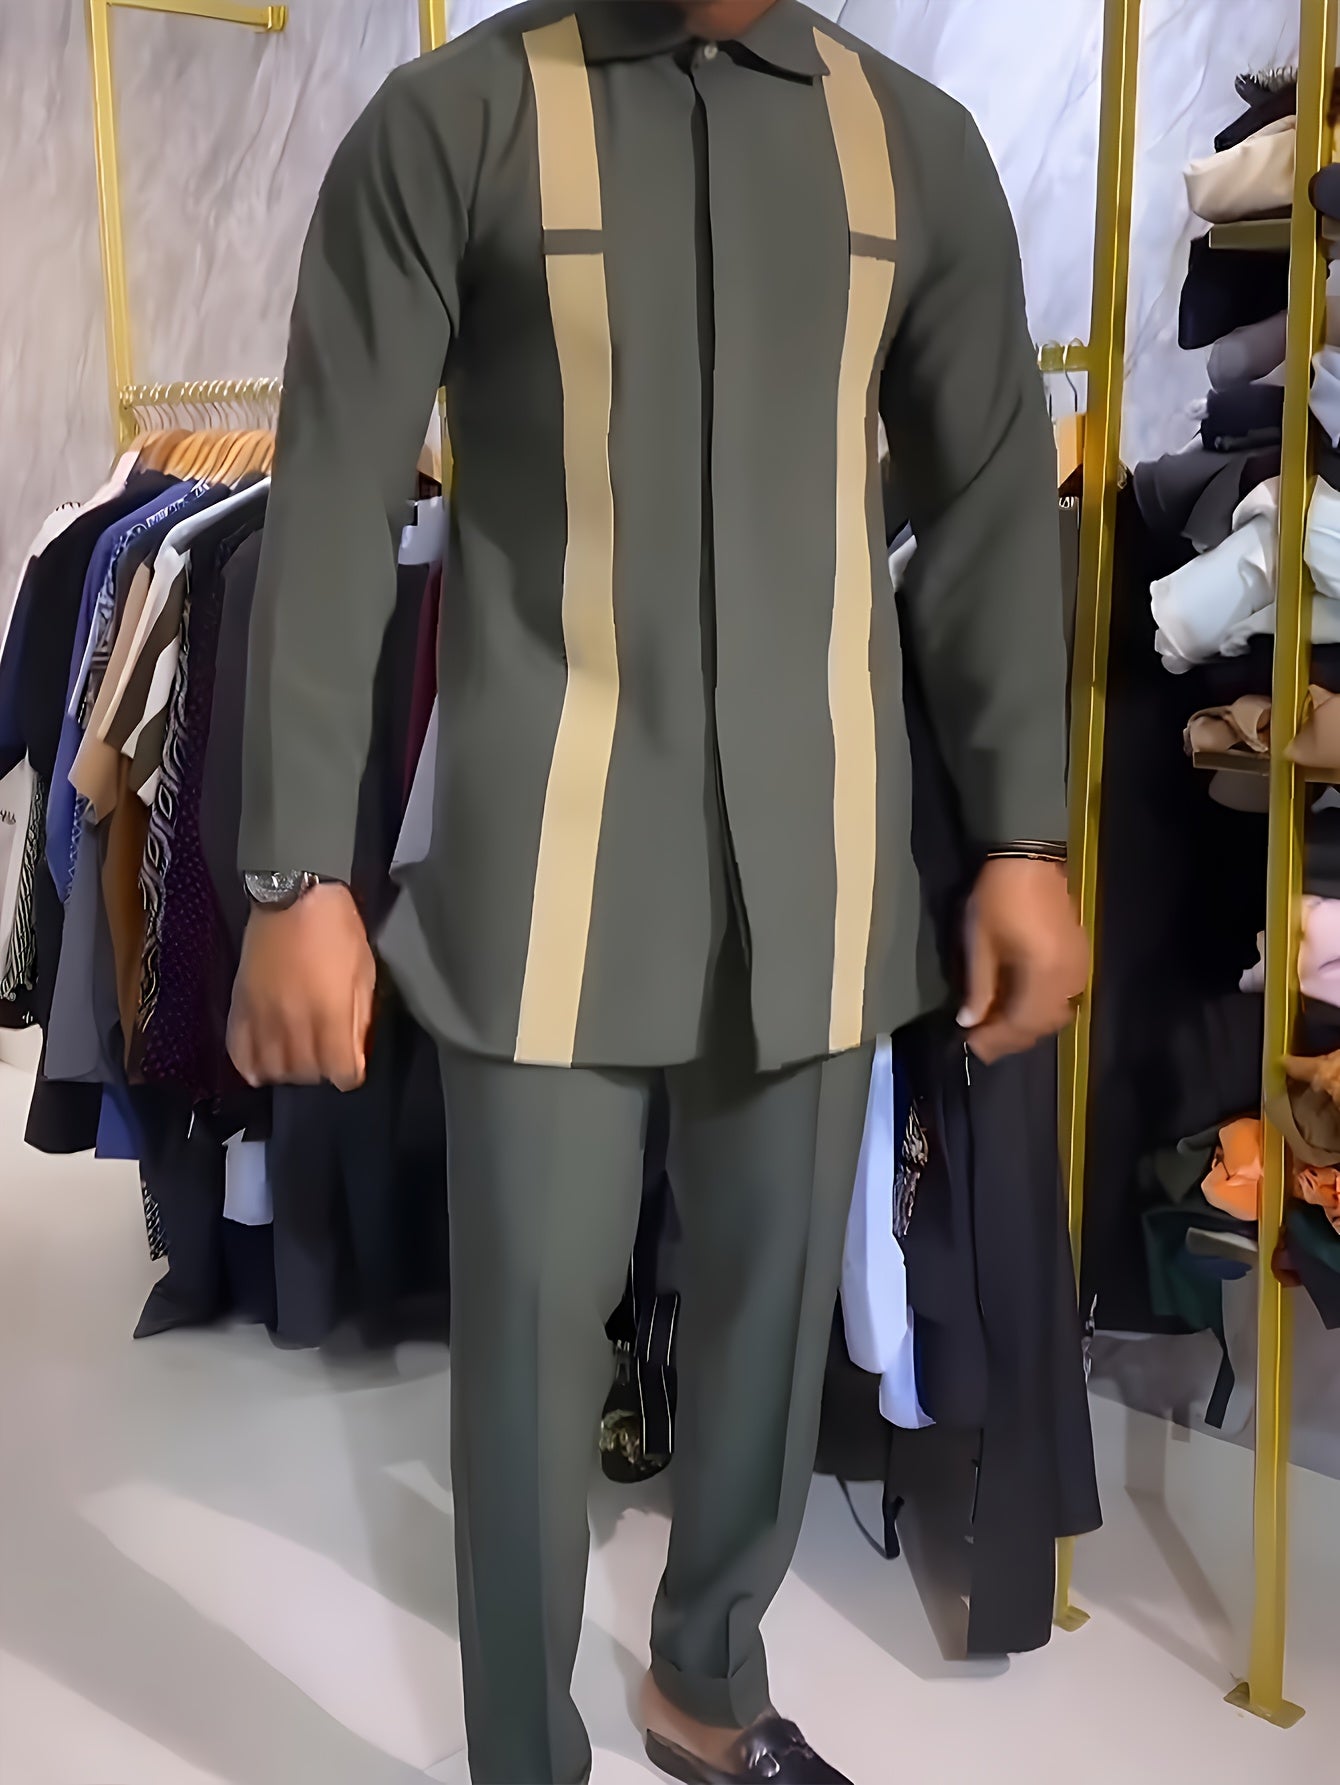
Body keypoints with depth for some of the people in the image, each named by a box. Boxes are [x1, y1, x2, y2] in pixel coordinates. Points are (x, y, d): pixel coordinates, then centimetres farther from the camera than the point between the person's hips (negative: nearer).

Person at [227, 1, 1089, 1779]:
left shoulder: (918, 145, 8)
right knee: (533, 1321, 3)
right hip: (548, 856, -3)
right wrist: (301, 874, -9)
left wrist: (1025, 839, 5)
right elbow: (332, 509, -4)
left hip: (817, 852, 3)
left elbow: (996, 502, 10)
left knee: (775, 1295, 14)